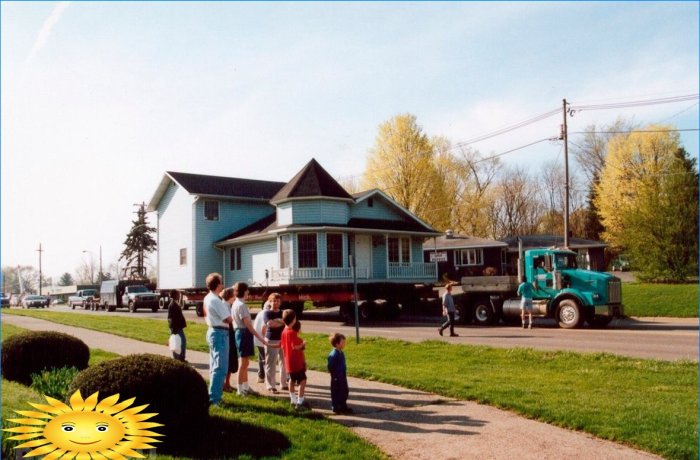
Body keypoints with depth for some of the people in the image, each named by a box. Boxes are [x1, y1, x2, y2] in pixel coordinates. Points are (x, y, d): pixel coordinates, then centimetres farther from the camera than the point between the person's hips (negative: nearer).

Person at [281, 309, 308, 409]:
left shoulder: (284, 332, 6)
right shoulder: (292, 333, -20)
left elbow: (282, 346, 12)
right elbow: (295, 346, -24)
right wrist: (303, 344, -8)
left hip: (289, 361, 9)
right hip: (296, 361, -9)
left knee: (292, 380, 21)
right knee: (302, 380, -4)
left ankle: (293, 399, 30)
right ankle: (300, 402, -6)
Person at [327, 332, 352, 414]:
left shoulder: (341, 353, 7)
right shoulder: (333, 354, -22)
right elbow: (330, 367, -21)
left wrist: (344, 373, 15)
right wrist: (334, 375, -15)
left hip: (343, 377, 9)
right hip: (336, 379, -9)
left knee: (344, 392, 16)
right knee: (336, 393, 4)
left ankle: (343, 407, 28)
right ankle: (335, 408, 15)